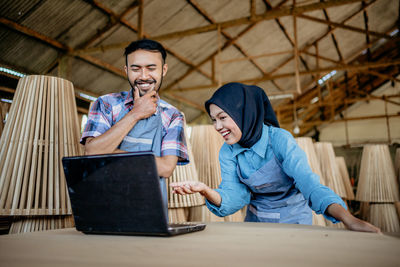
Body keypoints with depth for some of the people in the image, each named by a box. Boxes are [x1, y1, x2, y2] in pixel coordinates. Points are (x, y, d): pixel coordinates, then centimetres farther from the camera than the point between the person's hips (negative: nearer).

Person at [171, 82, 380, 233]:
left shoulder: (280, 139, -23)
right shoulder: (227, 152, -8)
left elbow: (308, 182, -32)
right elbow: (234, 198, -15)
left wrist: (349, 219, -46)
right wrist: (206, 191, -36)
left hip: (292, 219, -3)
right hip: (255, 221, 4)